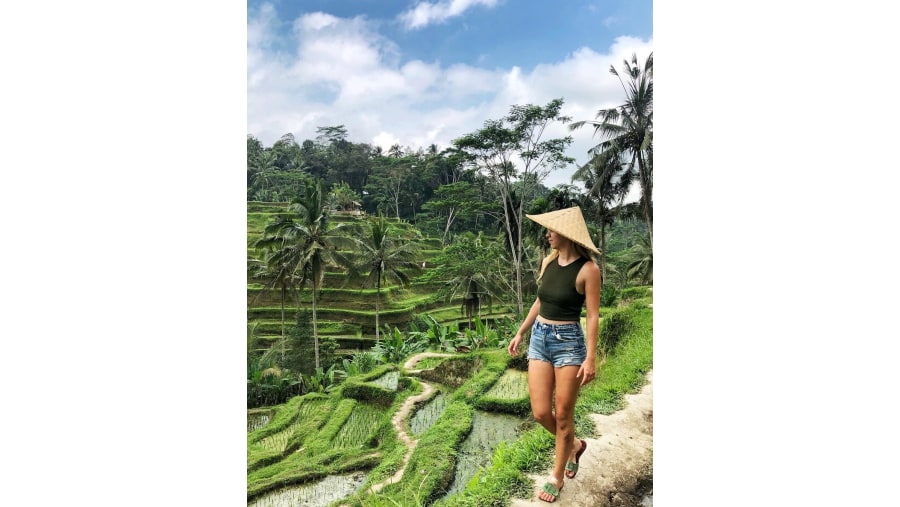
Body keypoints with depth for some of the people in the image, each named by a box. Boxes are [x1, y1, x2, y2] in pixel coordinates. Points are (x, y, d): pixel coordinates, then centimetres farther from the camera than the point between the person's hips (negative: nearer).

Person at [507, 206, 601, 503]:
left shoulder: (588, 269, -13)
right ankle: (573, 446, 36)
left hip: (569, 343, -6)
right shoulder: (548, 261, 5)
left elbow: (593, 316, -12)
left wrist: (591, 358, -16)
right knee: (540, 413, 6)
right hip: (539, 339, 6)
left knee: (563, 416, 5)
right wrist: (520, 333, 18)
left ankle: (557, 476, 27)